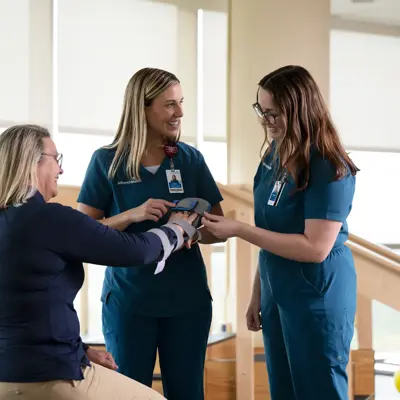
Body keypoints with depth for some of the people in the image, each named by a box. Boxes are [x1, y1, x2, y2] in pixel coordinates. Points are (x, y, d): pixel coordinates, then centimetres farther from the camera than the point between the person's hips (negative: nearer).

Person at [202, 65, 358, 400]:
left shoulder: (330, 170, -19)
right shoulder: (276, 155, 5)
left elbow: (315, 248, -24)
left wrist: (239, 230, -24)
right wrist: (257, 293, 13)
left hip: (318, 301, -8)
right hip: (276, 294, 8)